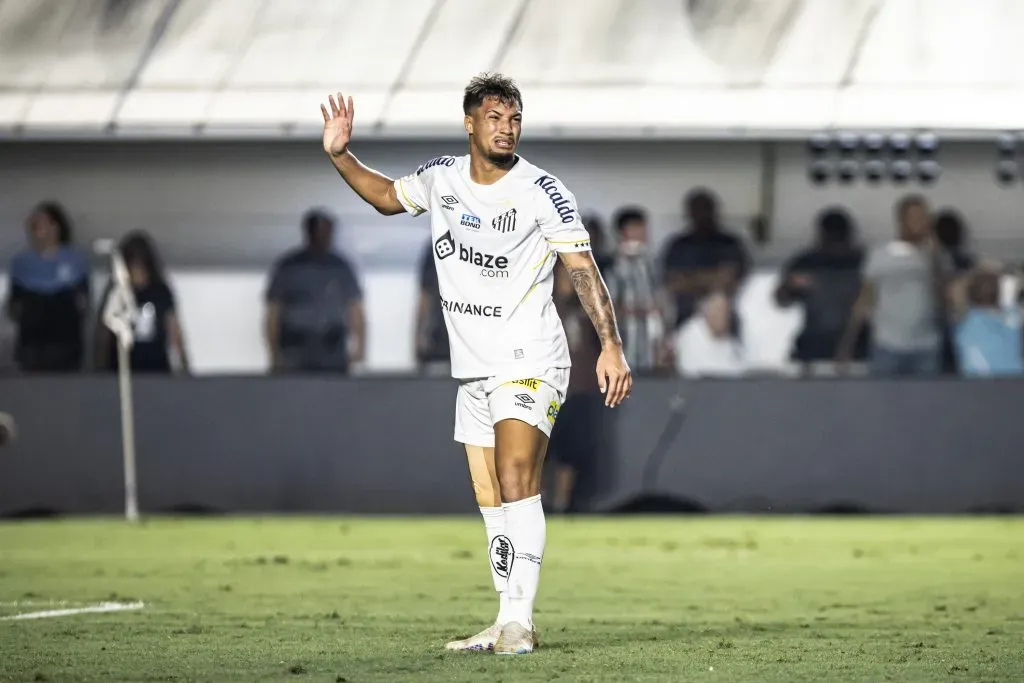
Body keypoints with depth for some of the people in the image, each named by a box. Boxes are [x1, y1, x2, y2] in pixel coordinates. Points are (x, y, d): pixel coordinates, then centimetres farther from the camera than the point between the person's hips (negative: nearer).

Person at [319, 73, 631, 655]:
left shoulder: (541, 191, -11)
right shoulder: (442, 177, 6)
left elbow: (583, 268, -13)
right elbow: (387, 196, 26)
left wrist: (611, 346, -21)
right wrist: (340, 155, 12)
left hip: (529, 361, -6)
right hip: (473, 367, 6)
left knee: (516, 481, -20)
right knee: (493, 503, 7)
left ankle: (520, 620, -24)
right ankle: (508, 624, 11)